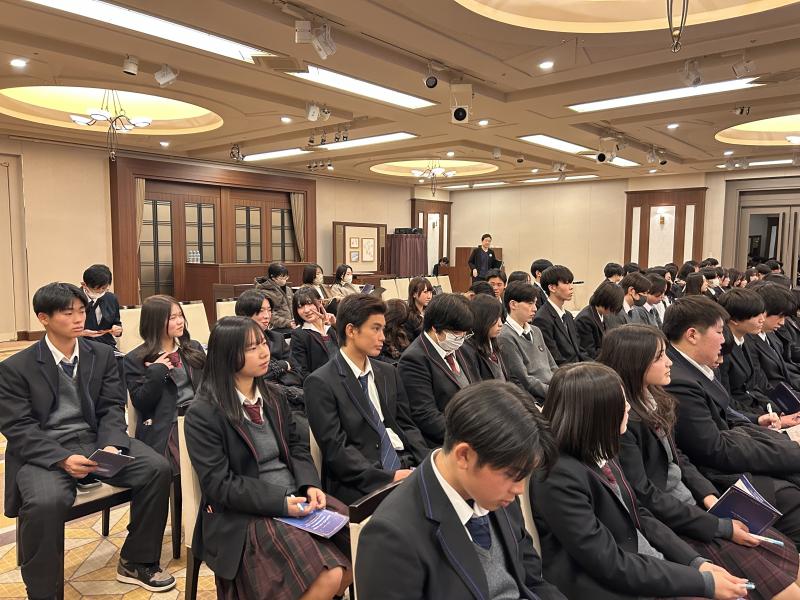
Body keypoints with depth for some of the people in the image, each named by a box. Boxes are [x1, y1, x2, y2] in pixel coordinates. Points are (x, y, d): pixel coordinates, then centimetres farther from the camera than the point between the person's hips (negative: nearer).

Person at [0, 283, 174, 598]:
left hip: (95, 440, 4)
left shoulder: (103, 354, 6)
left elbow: (112, 408, 3)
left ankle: (136, 562, 3)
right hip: (44, 451, -3)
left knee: (158, 468, -18)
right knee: (45, 502, -35)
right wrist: (63, 459, -24)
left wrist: (110, 446, -18)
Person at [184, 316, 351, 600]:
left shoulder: (274, 395, 10)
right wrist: (280, 503, -21)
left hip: (295, 497, 7)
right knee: (329, 576, -24)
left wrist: (310, 485, -8)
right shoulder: (203, 414, -11)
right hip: (243, 515, -6)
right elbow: (219, 484, -14)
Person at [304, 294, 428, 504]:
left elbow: (406, 426, 15)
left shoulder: (389, 373, 14)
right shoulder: (320, 383, -6)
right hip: (358, 485, -6)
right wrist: (388, 477, -18)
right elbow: (335, 448, -11)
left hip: (405, 466, 7)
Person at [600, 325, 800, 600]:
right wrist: (721, 527, -16)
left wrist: (709, 496, -4)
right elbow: (645, 497, -22)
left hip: (691, 504, 8)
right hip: (668, 525, -8)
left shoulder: (653, 399, 3)